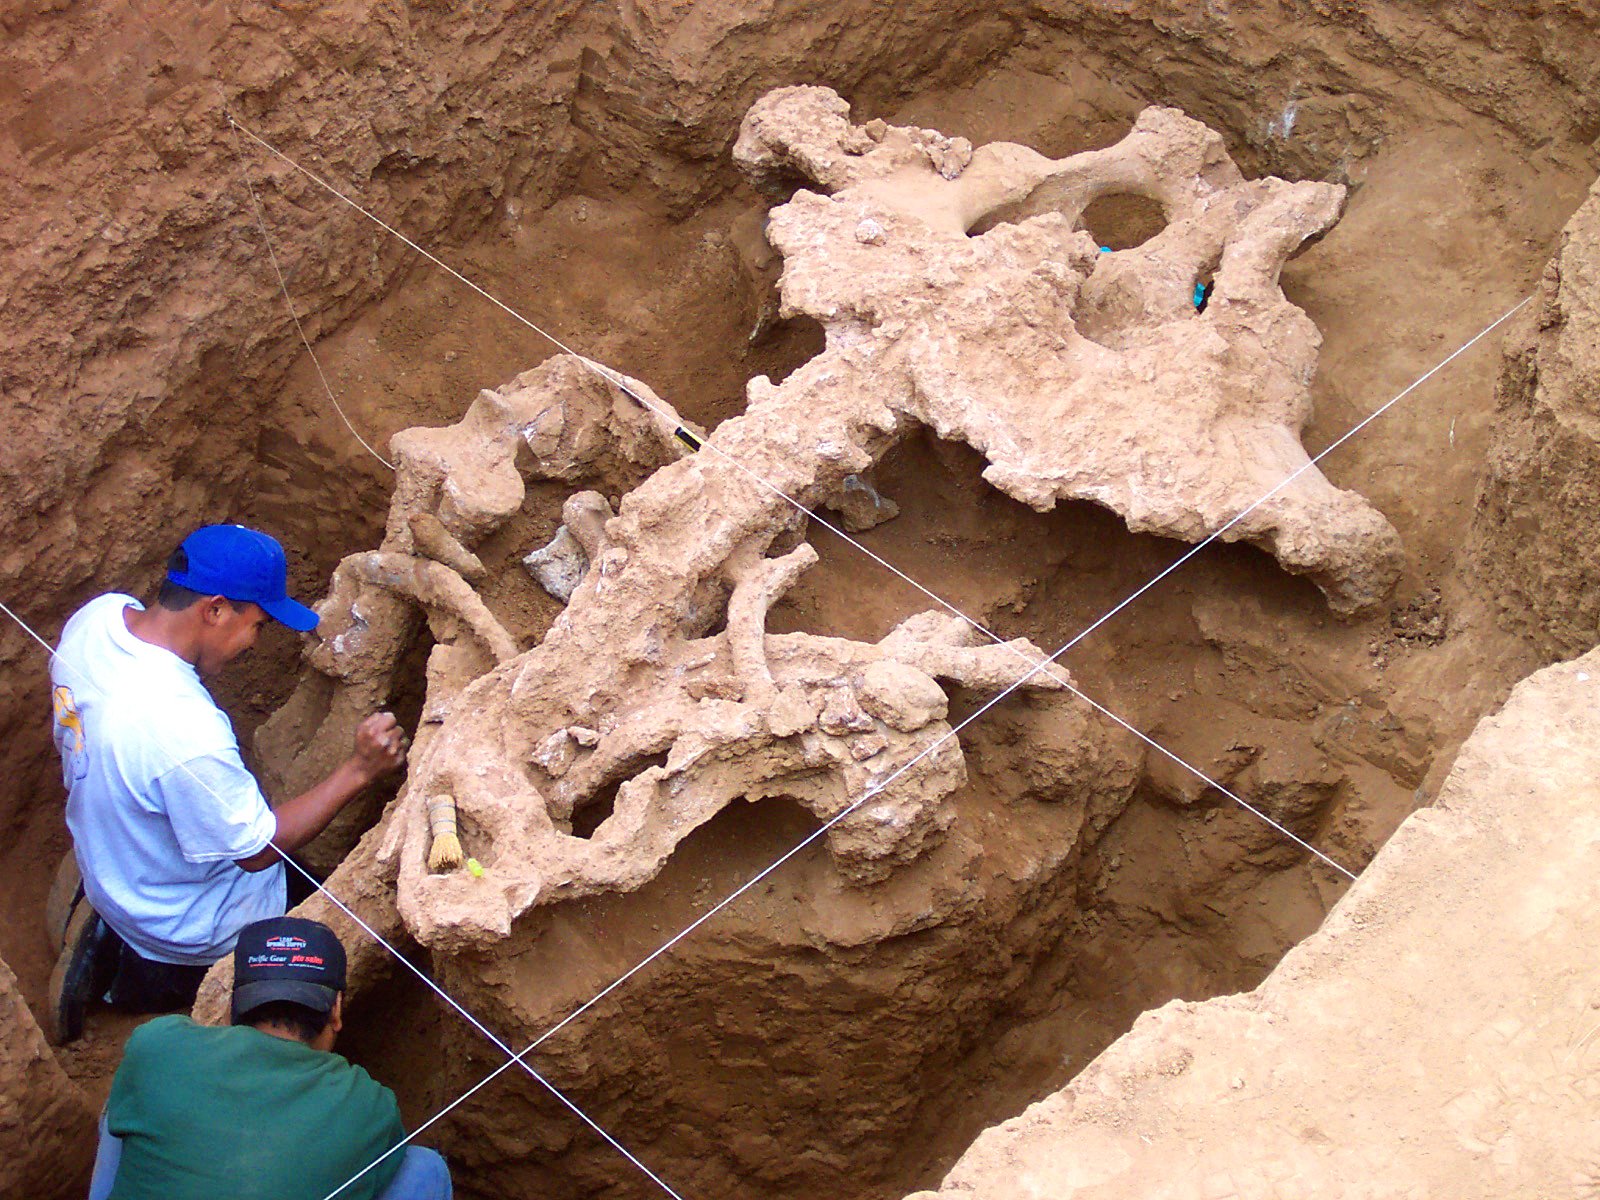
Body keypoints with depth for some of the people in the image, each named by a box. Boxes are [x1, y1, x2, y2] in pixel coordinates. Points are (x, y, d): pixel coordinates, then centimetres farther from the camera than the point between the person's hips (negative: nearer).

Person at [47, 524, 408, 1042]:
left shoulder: (98, 616, -18)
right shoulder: (187, 732, -42)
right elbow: (258, 850, -27)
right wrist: (359, 769, -25)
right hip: (185, 920, -8)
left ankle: (112, 940, 17)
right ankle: (151, 975, 7)